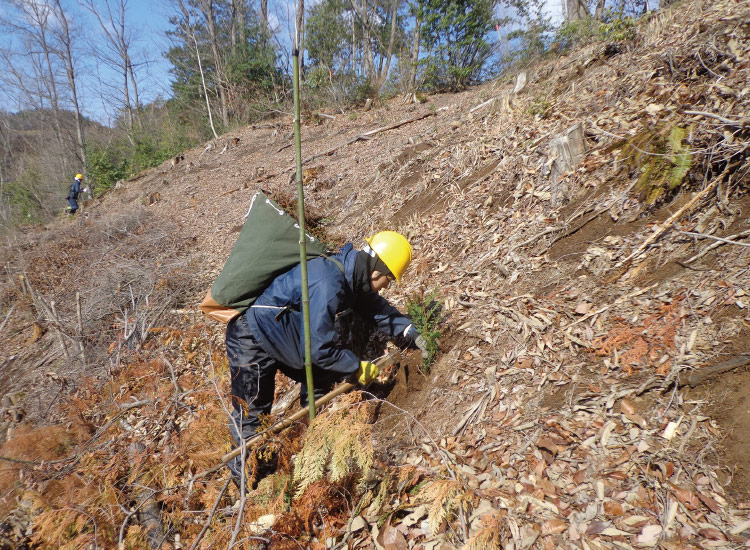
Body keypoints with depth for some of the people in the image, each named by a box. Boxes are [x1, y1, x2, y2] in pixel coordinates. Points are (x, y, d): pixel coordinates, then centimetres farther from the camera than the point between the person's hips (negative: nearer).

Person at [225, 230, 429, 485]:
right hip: (252, 338, -9)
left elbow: (377, 307, 8)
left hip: (284, 334, 9)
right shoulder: (328, 285, -34)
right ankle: (242, 474, 25)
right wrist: (358, 368, -19)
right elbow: (319, 348, -31)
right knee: (251, 410, 2)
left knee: (320, 380, 13)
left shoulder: (351, 276, -5)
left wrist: (411, 333, -3)